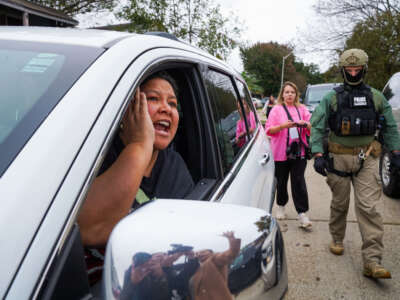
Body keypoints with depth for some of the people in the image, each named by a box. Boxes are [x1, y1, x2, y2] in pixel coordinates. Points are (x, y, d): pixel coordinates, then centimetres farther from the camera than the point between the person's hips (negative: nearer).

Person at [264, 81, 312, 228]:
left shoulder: (302, 109, 12)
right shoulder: (276, 109, 5)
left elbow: (312, 129, 10)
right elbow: (269, 130, -3)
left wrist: (306, 124, -12)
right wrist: (283, 126, -20)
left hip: (299, 152, 1)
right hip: (280, 152, -1)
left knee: (299, 182, -5)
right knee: (281, 181, 9)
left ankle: (302, 214, -3)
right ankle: (281, 206, 30)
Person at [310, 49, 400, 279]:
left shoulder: (376, 98, 8)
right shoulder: (332, 98, 1)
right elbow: (317, 127, -3)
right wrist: (318, 154, -13)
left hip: (366, 158, 1)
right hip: (338, 158, 0)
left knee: (368, 207, -7)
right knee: (339, 204, 11)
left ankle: (372, 262, -6)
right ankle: (337, 240, 34)